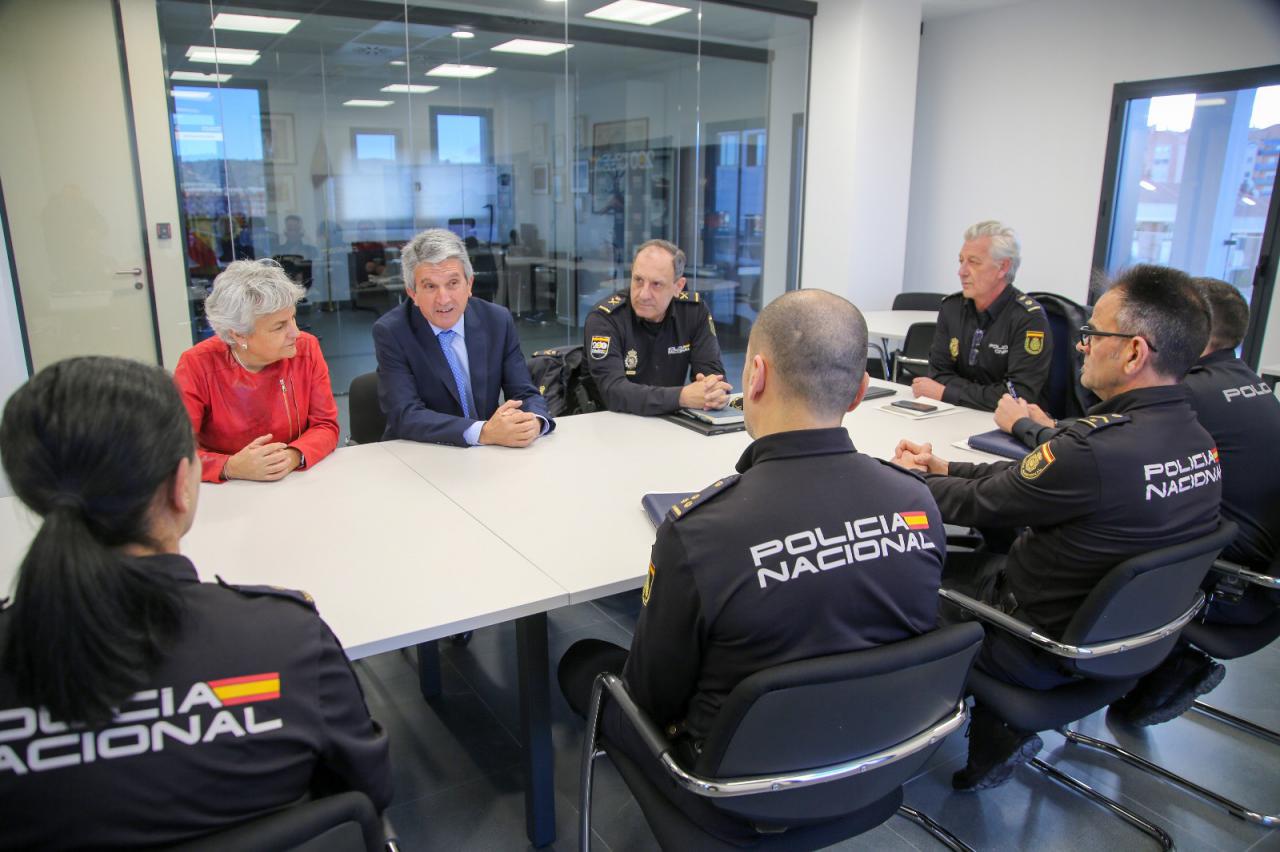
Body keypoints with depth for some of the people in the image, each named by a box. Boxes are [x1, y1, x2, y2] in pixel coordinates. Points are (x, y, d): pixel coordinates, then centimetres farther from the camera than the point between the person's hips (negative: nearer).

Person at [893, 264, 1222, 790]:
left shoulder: (1096, 450, -33)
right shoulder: (1199, 441, -4)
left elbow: (978, 505, -17)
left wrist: (912, 477, 1)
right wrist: (943, 467, 6)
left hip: (1046, 652, -8)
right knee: (964, 561, 19)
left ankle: (997, 731, 19)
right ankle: (996, 729, 18)